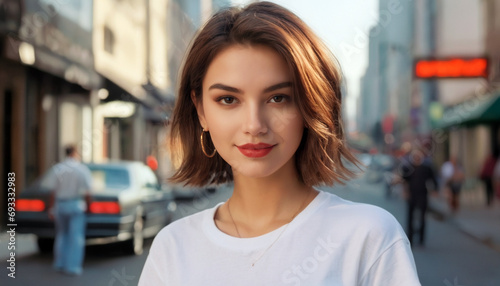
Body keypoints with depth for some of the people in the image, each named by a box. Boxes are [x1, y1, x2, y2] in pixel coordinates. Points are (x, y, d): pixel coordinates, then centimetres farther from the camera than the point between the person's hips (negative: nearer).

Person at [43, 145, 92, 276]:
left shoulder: (56, 169, -1)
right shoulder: (82, 169, -7)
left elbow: (53, 192, -1)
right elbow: (87, 192, -8)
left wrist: (51, 208, 6)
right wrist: (88, 205, 6)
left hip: (60, 205, 3)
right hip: (76, 205, -3)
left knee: (61, 234, 16)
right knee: (76, 236, 2)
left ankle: (60, 264, 22)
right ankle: (72, 266, 2)